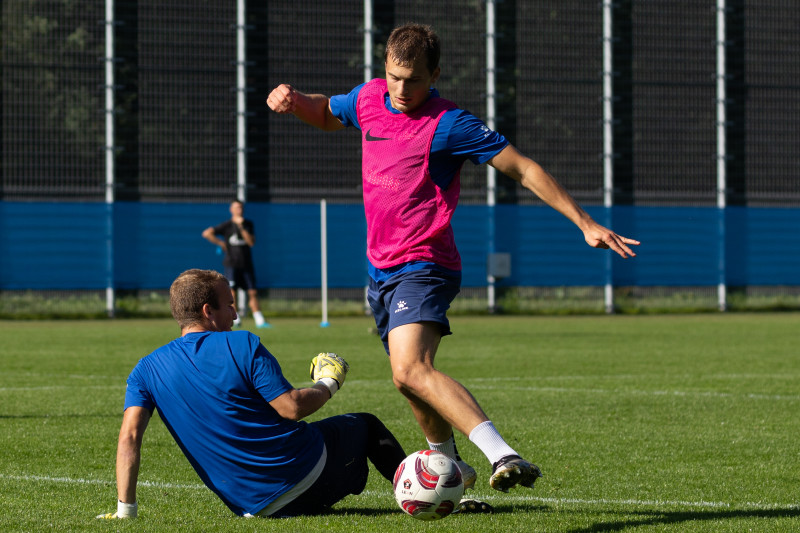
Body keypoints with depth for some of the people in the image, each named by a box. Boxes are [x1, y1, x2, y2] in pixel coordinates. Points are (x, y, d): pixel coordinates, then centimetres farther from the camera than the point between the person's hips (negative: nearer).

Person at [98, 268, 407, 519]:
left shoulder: (147, 371, 0)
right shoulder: (242, 345, -12)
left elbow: (129, 436, -11)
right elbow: (292, 407, -15)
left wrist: (125, 509, -11)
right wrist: (328, 385, 5)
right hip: (310, 472, -4)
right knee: (365, 425, 26)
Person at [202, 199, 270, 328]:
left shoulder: (248, 224, 7)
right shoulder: (227, 225, -3)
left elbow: (251, 242, -6)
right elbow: (207, 233, -10)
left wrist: (241, 227, -13)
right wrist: (221, 243, -8)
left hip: (247, 264, 3)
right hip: (232, 264, -3)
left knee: (252, 292, 1)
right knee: (231, 292, -11)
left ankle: (259, 320, 3)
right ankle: (235, 319, -8)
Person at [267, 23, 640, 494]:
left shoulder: (447, 124, -13)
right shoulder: (370, 99, 7)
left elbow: (523, 169, -11)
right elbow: (327, 114, 31)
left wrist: (585, 223, -15)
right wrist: (294, 100, 7)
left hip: (424, 266, -8)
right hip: (383, 272, 8)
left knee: (411, 370, -30)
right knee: (414, 380, 18)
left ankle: (504, 456, -43)